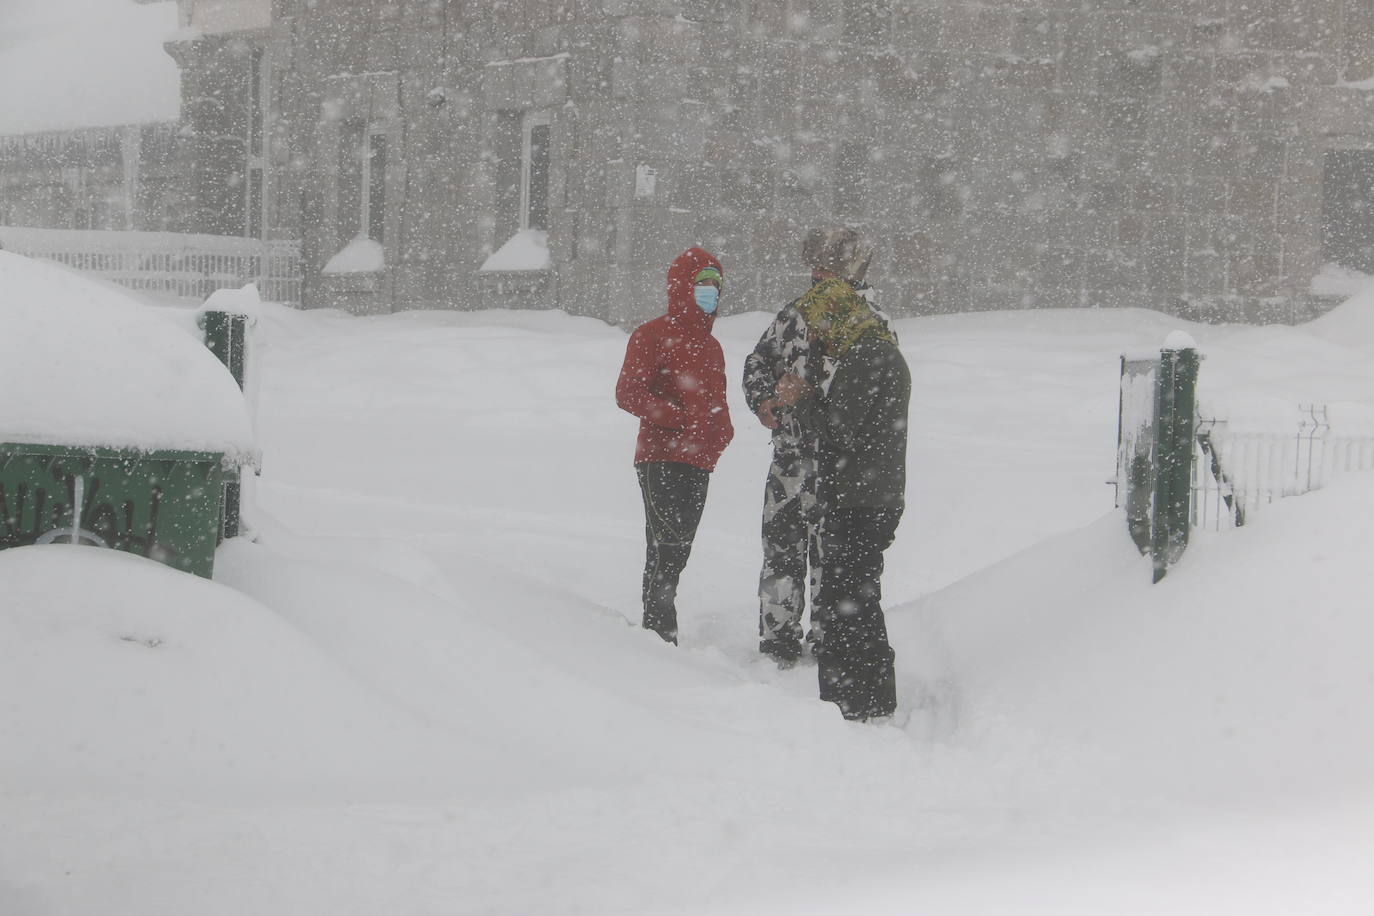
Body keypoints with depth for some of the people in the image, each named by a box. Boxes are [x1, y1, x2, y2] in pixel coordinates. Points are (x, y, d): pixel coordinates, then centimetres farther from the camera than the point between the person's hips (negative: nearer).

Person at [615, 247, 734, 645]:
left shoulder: (711, 346, 21)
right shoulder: (654, 335, -4)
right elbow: (628, 393, -12)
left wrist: (722, 428, 9)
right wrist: (681, 418, -19)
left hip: (699, 463, 8)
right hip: (661, 459, -8)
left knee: (675, 550, 9)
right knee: (669, 549, -16)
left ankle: (658, 632, 13)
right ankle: (660, 630, -15)